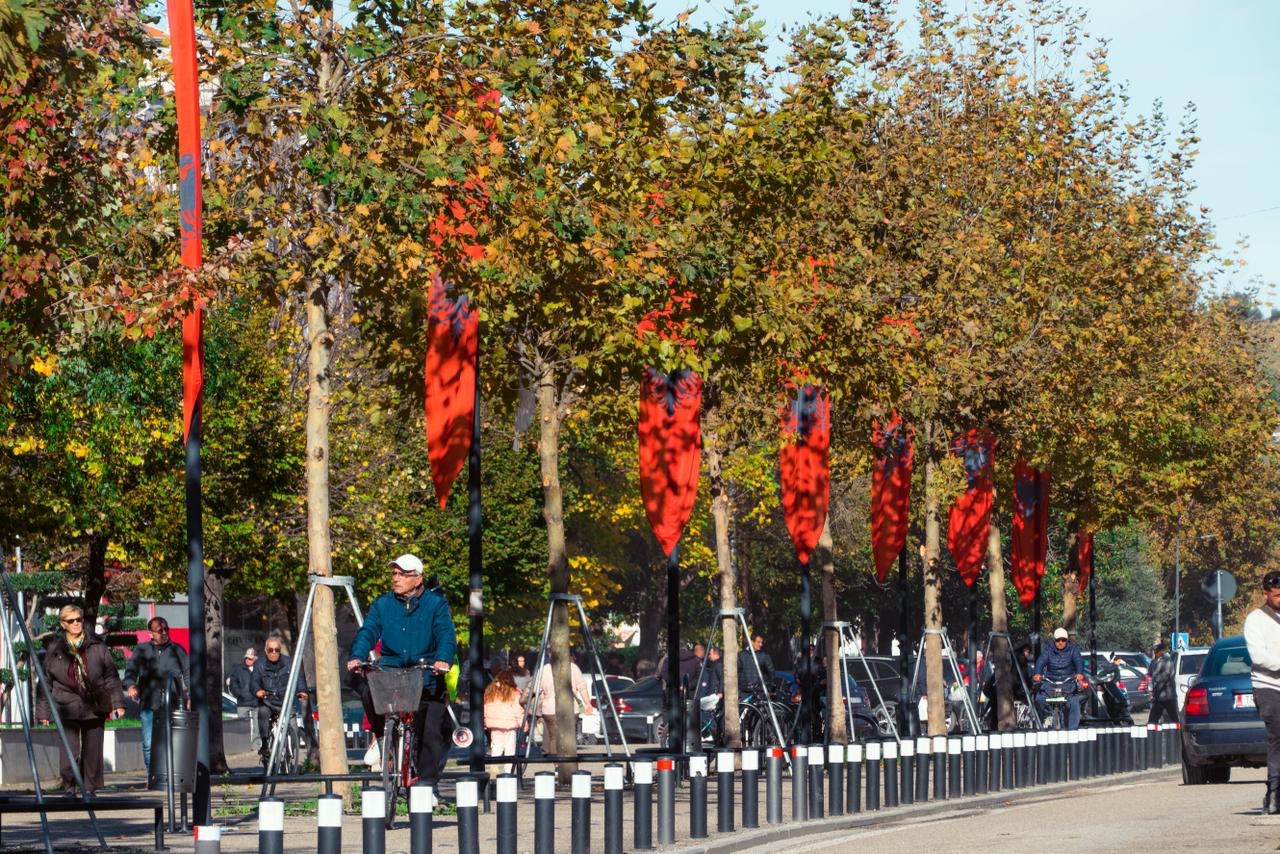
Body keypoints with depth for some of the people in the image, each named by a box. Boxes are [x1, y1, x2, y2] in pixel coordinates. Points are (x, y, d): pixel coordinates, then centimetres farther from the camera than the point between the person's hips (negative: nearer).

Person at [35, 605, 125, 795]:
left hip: (94, 707, 2)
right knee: (70, 751, -12)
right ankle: (68, 785, 5)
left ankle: (90, 788, 15)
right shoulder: (54, 649, 3)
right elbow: (45, 682, 7)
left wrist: (117, 702, -1)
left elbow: (111, 677, 7)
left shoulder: (97, 647, 5)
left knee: (92, 751, 4)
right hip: (68, 708, -2)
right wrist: (43, 711, 5)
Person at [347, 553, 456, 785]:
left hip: (427, 678, -2)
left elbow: (446, 635, -11)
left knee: (431, 731, -9)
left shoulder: (435, 603, 3)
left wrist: (443, 659, -32)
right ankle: (380, 735, -6)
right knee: (360, 681, -28)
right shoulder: (382, 604, 9)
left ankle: (427, 783, 6)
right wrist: (357, 657, -24)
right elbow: (368, 632, -4)